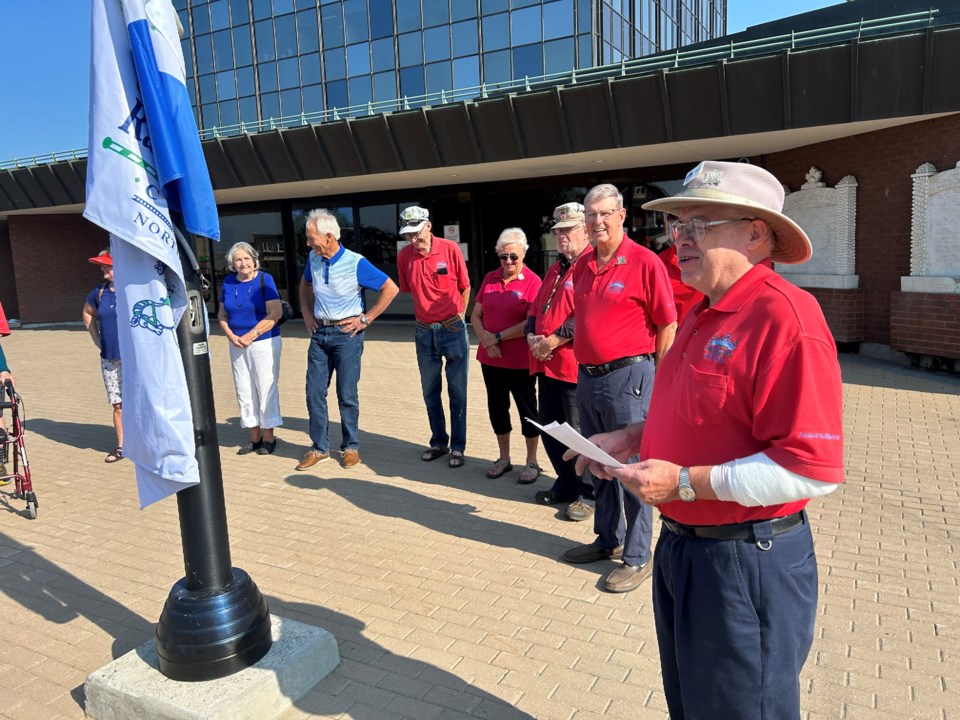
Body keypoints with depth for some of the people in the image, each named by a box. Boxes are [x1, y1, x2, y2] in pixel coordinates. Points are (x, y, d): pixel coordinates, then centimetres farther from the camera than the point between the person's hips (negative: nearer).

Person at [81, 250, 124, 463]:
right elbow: (87, 313, 24)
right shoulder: (100, 292, 6)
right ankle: (121, 446, 21)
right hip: (109, 359, 5)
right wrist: (98, 339, 13)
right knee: (118, 404, 11)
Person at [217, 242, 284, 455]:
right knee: (244, 391, 7)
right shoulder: (228, 282, 7)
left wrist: (251, 335, -16)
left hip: (264, 342, -5)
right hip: (237, 345, 5)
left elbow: (275, 313, -13)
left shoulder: (264, 279, -7)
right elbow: (222, 314, 13)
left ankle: (269, 437, 10)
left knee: (266, 388, -1)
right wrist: (231, 335, -4)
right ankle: (255, 436, 18)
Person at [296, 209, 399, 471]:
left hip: (346, 334, -5)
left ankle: (350, 447, 18)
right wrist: (307, 313, 12)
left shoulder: (356, 263, -15)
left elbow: (391, 288, -12)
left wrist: (366, 318, -11)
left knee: (347, 395, 2)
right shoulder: (314, 259, 2)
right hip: (319, 333, 5)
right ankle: (319, 447, 18)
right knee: (314, 392, 6)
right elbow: (305, 284, 24)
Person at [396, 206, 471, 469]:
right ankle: (439, 441, 27)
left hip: (453, 328, -3)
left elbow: (465, 287, 1)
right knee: (430, 391, 12)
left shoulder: (450, 249, -10)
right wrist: (427, 312, 10)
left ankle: (458, 446, 13)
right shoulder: (404, 256, -2)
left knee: (457, 391, 3)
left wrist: (457, 318, 3)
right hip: (424, 331, 4)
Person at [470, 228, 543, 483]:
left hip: (520, 361, -6)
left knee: (527, 409, 7)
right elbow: (475, 315, 7)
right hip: (490, 358, 6)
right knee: (497, 407, 15)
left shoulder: (532, 282, -10)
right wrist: (486, 339, -10)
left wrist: (498, 337, -15)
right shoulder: (490, 279, 7)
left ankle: (531, 462, 22)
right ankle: (504, 458, 32)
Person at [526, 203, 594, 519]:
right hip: (546, 363, 9)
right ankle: (566, 485, 32)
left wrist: (552, 341, -18)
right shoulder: (555, 271, 19)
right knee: (550, 429, 16)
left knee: (578, 434, 1)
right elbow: (535, 310, 20)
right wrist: (532, 337, 1)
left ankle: (588, 494, 17)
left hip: (574, 364, -9)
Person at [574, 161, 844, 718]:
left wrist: (686, 482, -26)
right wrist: (632, 437, 5)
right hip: (681, 544, 9)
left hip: (748, 562, -9)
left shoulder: (784, 316, -22)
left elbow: (815, 468, -26)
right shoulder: (704, 313, 8)